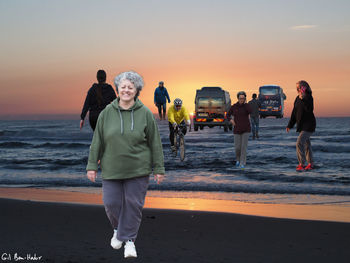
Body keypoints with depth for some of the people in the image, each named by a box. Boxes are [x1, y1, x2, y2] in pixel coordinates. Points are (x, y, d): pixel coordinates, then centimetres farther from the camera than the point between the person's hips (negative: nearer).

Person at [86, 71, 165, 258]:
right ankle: (118, 229, 32)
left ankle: (129, 239, 16)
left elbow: (155, 143, 2)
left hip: (138, 170, -1)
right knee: (111, 203, 2)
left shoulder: (145, 114, -2)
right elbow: (97, 141, 6)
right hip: (111, 169, 1)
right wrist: (92, 165, 4)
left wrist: (158, 169, 1)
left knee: (134, 205, 0)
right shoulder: (107, 113, 1)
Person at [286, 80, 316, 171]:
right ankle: (310, 164, 24)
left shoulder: (308, 97, -14)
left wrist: (303, 99, -36)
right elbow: (294, 112, 14)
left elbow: (309, 109, -31)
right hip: (301, 125, 8)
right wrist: (290, 125, 14)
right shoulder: (298, 98, 8)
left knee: (300, 143, -17)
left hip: (308, 124, -8)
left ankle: (301, 164, -12)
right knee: (306, 144, 14)